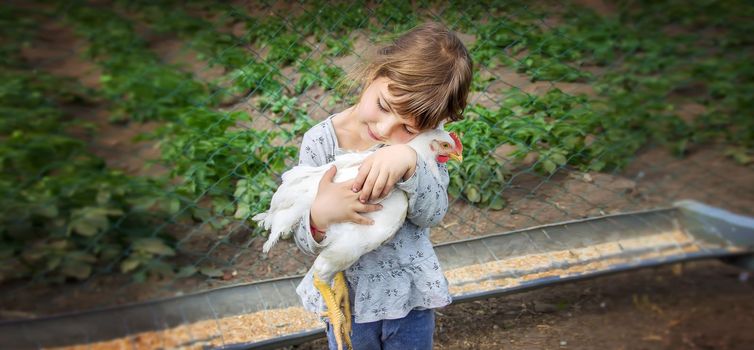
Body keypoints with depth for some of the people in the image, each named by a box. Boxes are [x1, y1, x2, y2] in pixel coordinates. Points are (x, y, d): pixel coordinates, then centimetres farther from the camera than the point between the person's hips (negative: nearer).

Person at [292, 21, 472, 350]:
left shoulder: (424, 138, -14)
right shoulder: (320, 142, -18)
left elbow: (432, 215, -21)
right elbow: (306, 243, -13)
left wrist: (410, 163, -38)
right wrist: (320, 216, -36)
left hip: (410, 294, 1)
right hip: (348, 296, 0)